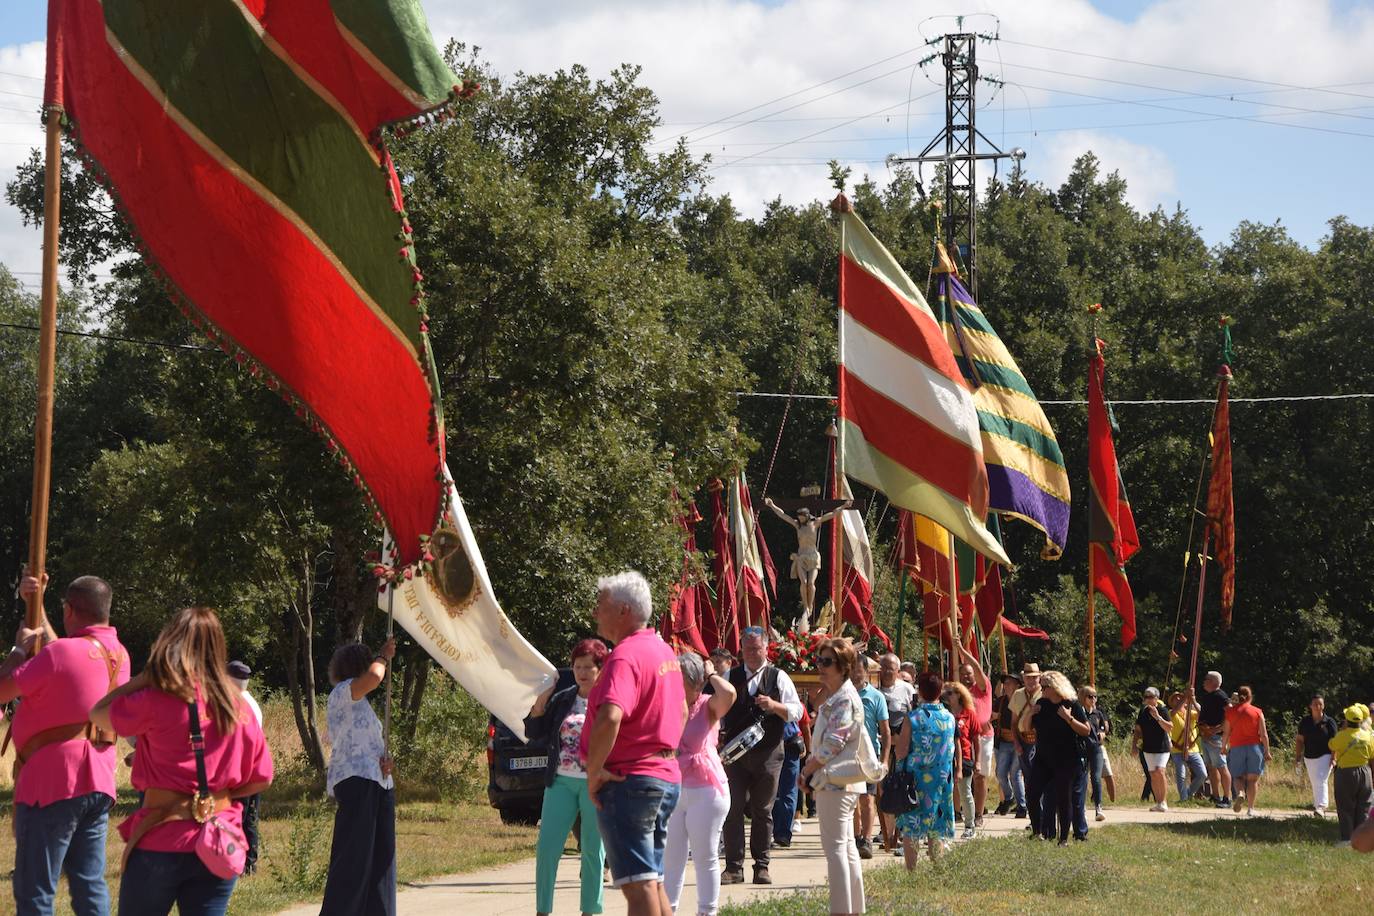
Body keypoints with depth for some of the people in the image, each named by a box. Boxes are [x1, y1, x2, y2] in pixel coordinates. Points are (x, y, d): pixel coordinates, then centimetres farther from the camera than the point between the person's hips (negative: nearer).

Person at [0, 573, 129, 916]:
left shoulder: (61, 653, -16)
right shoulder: (117, 654, 9)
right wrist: (36, 605, 26)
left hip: (51, 785, -8)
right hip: (98, 784, 8)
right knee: (89, 886, 9)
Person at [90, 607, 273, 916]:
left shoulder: (156, 702, -11)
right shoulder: (238, 708, 4)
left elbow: (98, 714, 5)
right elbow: (262, 778, 9)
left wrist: (146, 675, 4)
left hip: (161, 844, -4)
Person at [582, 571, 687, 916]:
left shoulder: (625, 657, -17)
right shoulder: (664, 650, 14)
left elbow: (609, 718, -32)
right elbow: (681, 711, 29)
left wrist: (594, 771, -21)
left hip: (629, 781, -10)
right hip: (667, 776, 10)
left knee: (638, 887, -9)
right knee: (653, 883, 16)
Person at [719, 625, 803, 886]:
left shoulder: (778, 677, 6)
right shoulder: (730, 677, 10)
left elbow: (796, 712, 1)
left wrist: (774, 706, -16)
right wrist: (718, 736, 0)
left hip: (768, 754, -1)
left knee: (762, 812, 4)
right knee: (733, 810, -4)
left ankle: (762, 867, 11)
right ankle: (734, 867, -1)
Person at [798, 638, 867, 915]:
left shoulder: (844, 700, -16)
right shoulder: (838, 697, 15)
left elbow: (832, 746, -21)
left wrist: (807, 770, -7)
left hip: (835, 780, -11)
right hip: (844, 782, 11)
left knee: (835, 848, -10)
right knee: (847, 847, 13)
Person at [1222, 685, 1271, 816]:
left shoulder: (1230, 712, 4)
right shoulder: (1257, 712, 0)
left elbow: (1226, 733, 5)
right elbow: (1263, 734, -2)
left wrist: (1223, 747, 21)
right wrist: (1267, 752, 4)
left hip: (1236, 747, 1)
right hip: (1254, 746, -1)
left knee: (1238, 776, 11)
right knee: (1252, 778, 5)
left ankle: (1240, 794, -20)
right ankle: (1250, 808, 3)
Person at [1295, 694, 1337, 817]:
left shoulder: (1329, 722, -2)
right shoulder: (1305, 722, 6)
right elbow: (1300, 740, 10)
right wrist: (1298, 758, 6)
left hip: (1325, 756, -4)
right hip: (1309, 757, 4)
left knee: (1321, 781, -17)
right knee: (1314, 783, 11)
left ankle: (1321, 807, -26)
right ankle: (1317, 805, 22)